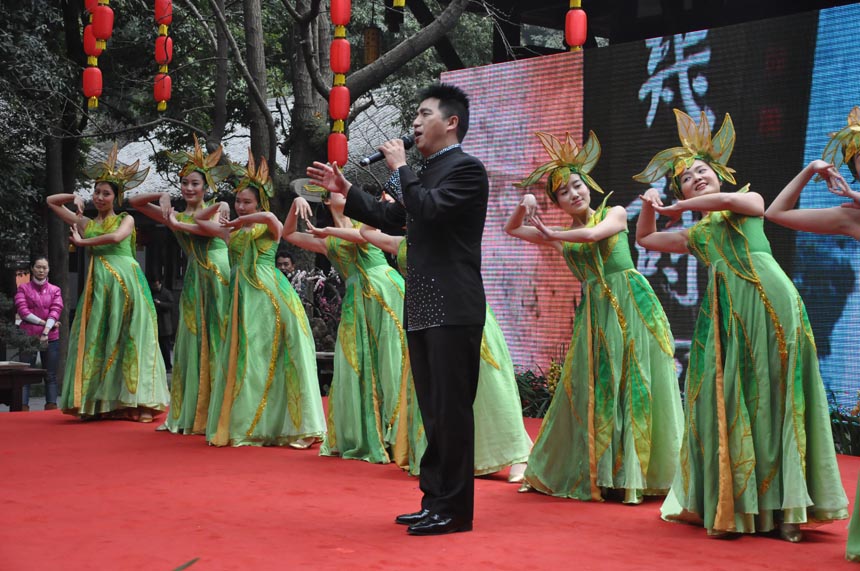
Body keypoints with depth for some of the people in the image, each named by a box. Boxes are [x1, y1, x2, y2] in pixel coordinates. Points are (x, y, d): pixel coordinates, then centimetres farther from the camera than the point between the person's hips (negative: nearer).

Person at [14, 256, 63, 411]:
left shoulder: (55, 290, 12)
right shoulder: (23, 288, 8)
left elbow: (55, 311, 0)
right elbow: (22, 311, -3)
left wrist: (46, 331, -14)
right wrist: (44, 322, -10)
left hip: (50, 338, 2)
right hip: (28, 336, -2)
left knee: (51, 375, 0)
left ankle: (51, 406, 1)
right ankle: (23, 407, -9)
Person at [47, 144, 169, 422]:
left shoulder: (126, 219, 8)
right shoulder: (85, 222, 16)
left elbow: (116, 237, -13)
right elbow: (51, 201, 23)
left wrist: (82, 242, -5)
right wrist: (75, 198, 12)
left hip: (126, 281, -3)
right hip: (99, 283, 3)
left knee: (127, 338, -4)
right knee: (97, 339, -1)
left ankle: (132, 402, -3)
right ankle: (100, 403, 0)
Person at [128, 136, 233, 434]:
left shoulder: (220, 207, 3)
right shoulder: (176, 216, 10)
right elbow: (134, 201, 11)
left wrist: (178, 224, -16)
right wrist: (162, 196, -4)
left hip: (222, 279, -3)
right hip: (195, 282, 3)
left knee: (221, 342, -2)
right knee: (193, 345, 4)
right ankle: (189, 414, 9)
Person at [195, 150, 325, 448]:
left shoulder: (270, 229, -2)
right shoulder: (232, 232, 13)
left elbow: (268, 216, -26)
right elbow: (198, 219, 24)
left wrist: (237, 222, -15)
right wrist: (222, 203, 16)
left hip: (270, 296, -5)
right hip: (243, 297, 5)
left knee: (271, 358, -6)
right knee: (243, 360, 5)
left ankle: (288, 425, 0)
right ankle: (245, 425, 11)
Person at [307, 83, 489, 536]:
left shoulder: (466, 168, -9)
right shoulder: (425, 172, 18)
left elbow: (431, 209, -24)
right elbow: (392, 219, 23)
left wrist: (400, 168, -12)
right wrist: (346, 191, 18)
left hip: (452, 310, -9)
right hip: (422, 309, 9)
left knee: (451, 408, -4)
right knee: (433, 410, 13)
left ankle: (454, 509, 3)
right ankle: (435, 499, 21)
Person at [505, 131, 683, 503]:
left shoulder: (614, 213, 3)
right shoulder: (561, 237, 12)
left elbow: (592, 234, -17)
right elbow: (511, 229, 14)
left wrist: (551, 235, -5)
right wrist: (525, 206, -4)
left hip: (632, 303, -3)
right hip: (595, 314, 3)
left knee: (636, 386, -4)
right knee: (594, 391, 2)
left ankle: (638, 470, 1)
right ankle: (598, 472, 11)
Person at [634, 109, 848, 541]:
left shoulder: (750, 202, 13)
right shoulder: (695, 236, 23)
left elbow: (728, 200, -9)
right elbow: (644, 238, 31)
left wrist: (673, 209, 2)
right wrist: (649, 206, 13)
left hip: (769, 298, -4)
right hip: (726, 314, 4)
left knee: (774, 399, -5)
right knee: (726, 402, -2)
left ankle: (784, 505, -2)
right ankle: (730, 506, 5)